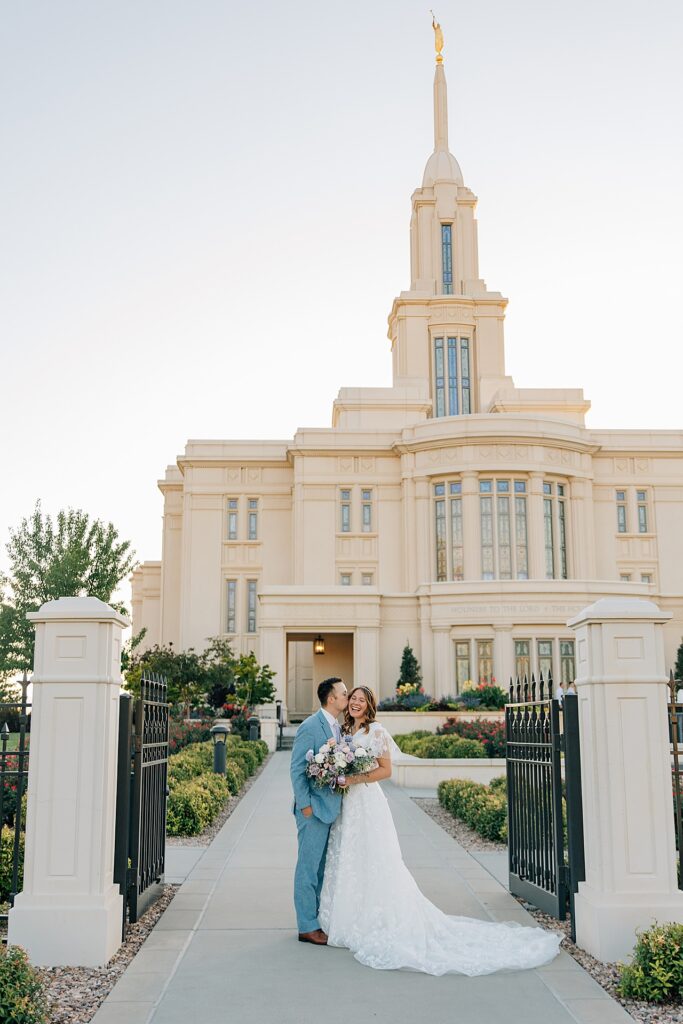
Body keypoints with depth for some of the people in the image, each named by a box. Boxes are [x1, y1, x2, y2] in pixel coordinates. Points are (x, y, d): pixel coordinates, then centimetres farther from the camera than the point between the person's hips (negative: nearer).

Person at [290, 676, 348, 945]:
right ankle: (307, 927, 9)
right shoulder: (310, 727, -15)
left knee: (323, 867, 16)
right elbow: (297, 770, -15)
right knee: (309, 867, 1)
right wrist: (305, 805, -16)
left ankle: (321, 918, 25)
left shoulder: (337, 727, 11)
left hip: (331, 807, 8)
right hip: (314, 809, -8)